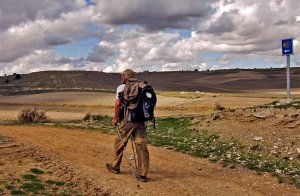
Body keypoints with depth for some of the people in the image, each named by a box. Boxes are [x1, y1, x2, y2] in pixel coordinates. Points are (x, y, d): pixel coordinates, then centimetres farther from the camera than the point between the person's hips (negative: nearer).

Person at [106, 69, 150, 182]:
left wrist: (115, 118, 3)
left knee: (119, 142, 15)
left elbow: (118, 104, -8)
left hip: (128, 120, -4)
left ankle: (115, 167, 29)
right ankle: (142, 174, 4)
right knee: (141, 145, 3)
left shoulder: (122, 87, 0)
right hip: (141, 120, 4)